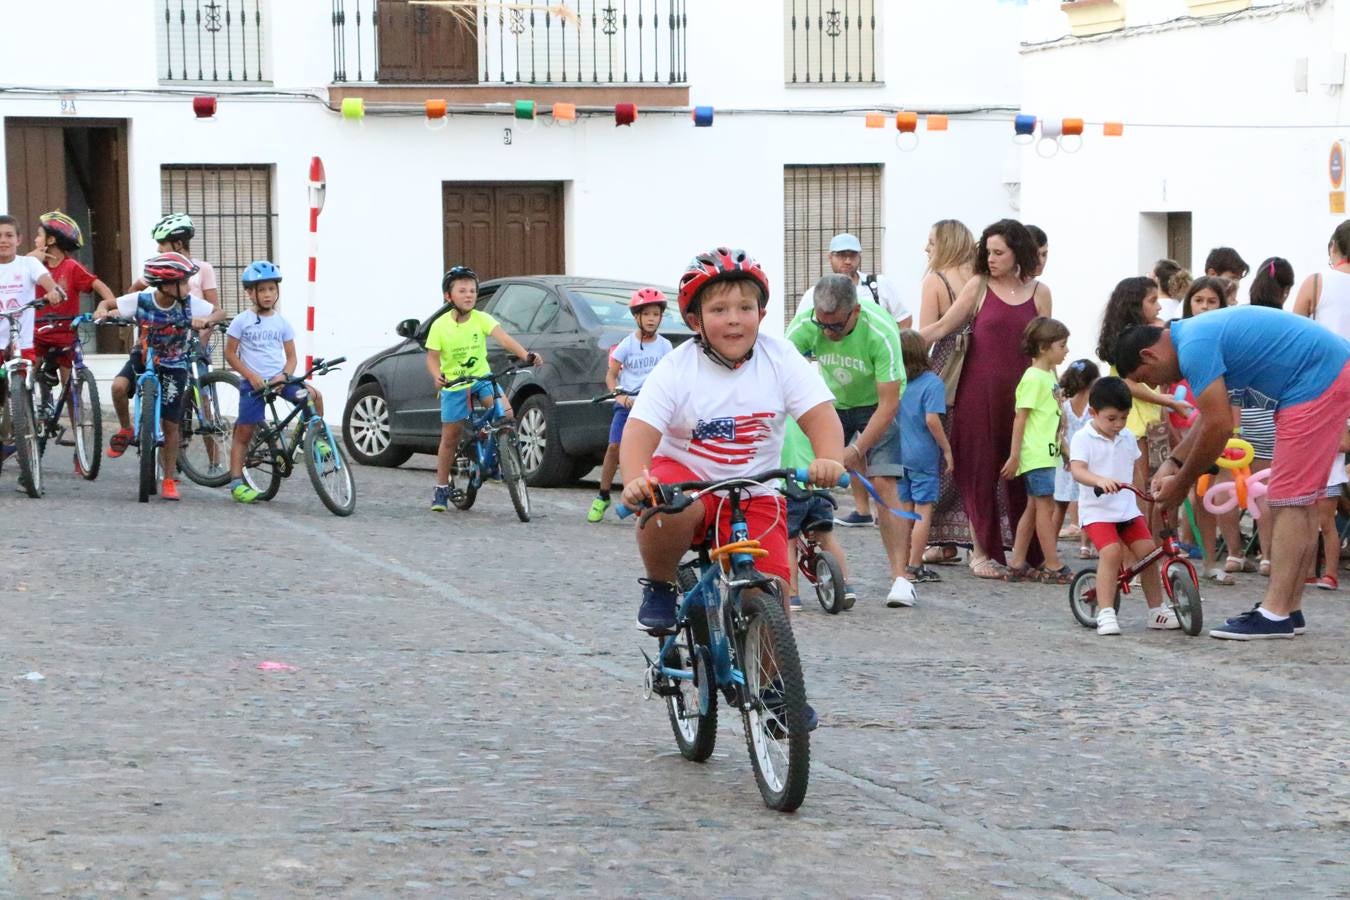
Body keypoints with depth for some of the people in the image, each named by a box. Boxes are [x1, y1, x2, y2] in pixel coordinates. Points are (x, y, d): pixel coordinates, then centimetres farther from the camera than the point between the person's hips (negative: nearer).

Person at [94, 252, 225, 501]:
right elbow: (108, 303, -8)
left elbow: (219, 313, -10)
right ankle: (126, 430, -3)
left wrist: (206, 320, -32)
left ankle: (169, 480, 13)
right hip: (143, 358, 0)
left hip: (173, 366, 0)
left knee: (170, 424, 0)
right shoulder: (140, 300, -18)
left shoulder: (189, 303, -16)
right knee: (119, 386, -32)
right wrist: (102, 311, -32)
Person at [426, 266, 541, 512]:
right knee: (450, 438, 4)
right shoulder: (440, 326, -12)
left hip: (482, 378, 1)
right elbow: (432, 357, -9)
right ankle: (441, 489, 18)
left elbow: (503, 338, -25)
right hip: (453, 385, -1)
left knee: (505, 412, -26)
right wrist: (437, 376, -31)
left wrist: (526, 355, -41)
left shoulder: (481, 319, -11)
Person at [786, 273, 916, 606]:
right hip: (831, 404, 3)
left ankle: (900, 577, -16)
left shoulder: (880, 332, -33)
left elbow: (889, 403, -29)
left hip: (876, 406, -3)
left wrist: (857, 450, -33)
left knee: (883, 482, -17)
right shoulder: (804, 325, -25)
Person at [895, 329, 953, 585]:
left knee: (904, 509, 14)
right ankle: (915, 567, 0)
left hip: (899, 455, 5)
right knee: (923, 511, 1)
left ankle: (904, 564, 19)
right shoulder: (932, 383, -13)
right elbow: (932, 420, -20)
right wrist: (946, 449, -10)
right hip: (924, 456, -5)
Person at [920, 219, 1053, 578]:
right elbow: (942, 328, 1)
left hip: (1021, 394, 1)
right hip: (979, 393, -1)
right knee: (981, 471, 1)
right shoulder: (978, 286, 2)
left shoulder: (1039, 292, 7)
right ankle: (982, 551, 10)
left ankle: (1031, 552, 10)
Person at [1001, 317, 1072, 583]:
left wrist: (1064, 447, 27)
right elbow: (1021, 418, -15)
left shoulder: (1050, 375, 15)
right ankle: (1054, 567, -6)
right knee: (1045, 505, -8)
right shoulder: (1033, 378, -14)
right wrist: (1014, 456, -16)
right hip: (1036, 455, -10)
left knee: (1033, 507, 10)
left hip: (1048, 453, 10)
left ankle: (1017, 565, 14)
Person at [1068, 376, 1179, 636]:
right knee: (1111, 552, -25)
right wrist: (1100, 480, -42)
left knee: (1147, 551, -5)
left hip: (1127, 508, 5)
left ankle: (1157, 610, 8)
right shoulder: (1083, 439, -8)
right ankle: (1105, 612, -21)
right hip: (1096, 509, -5)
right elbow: (1077, 470, -24)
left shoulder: (1127, 437, 10)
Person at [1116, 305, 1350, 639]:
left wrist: (1181, 483, -5)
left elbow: (1218, 427, -17)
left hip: (1319, 380, -11)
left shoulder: (1194, 348, -17)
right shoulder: (1196, 335, 15)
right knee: (1300, 499, 13)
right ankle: (1290, 609, 16)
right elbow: (1211, 419, 23)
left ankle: (1275, 615, -10)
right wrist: (1174, 462, 18)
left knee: (1289, 499, -10)